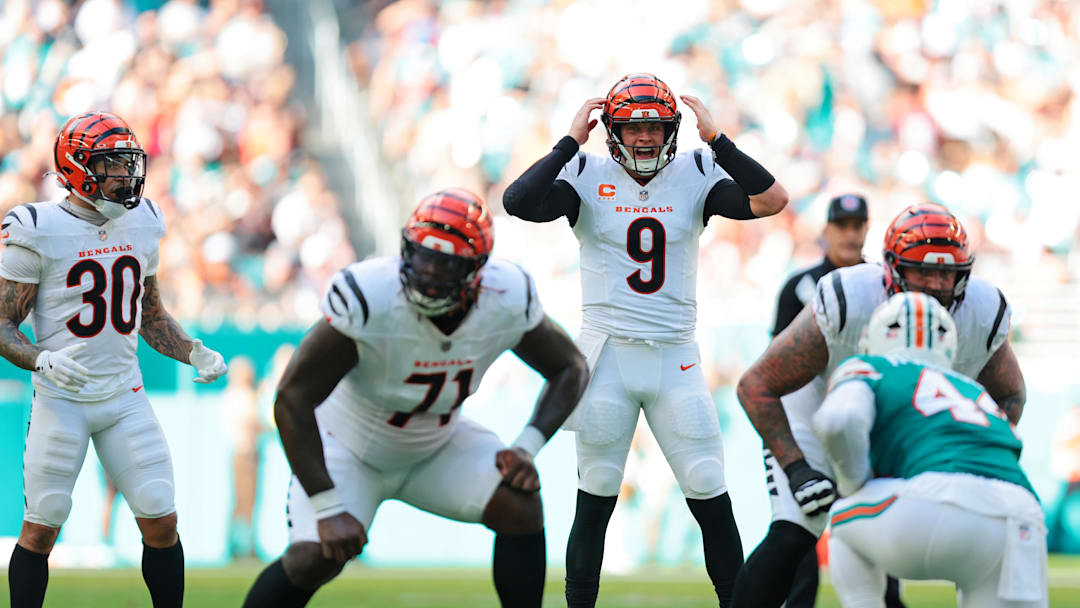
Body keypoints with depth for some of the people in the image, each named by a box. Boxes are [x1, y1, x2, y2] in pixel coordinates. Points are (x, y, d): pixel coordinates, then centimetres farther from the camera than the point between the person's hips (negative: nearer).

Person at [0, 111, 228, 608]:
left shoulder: (140, 224, 8)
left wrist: (194, 353, 3)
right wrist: (43, 361, -27)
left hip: (125, 397, 5)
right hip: (61, 399, -5)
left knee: (161, 522, -1)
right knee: (41, 527, -3)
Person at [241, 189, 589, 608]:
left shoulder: (507, 300, -22)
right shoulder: (368, 300, -35)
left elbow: (570, 369, -3)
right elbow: (292, 399, -31)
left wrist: (527, 447, -19)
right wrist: (328, 508, -33)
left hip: (438, 444, 4)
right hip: (350, 445, -4)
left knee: (520, 503, -18)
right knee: (314, 557, -25)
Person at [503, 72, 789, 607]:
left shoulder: (695, 176, 2)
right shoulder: (587, 176, -2)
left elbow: (771, 201, -12)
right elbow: (517, 203, -18)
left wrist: (716, 139, -14)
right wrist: (571, 142, -16)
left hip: (675, 360, 1)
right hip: (607, 356, -1)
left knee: (712, 500, 0)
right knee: (595, 501, 5)